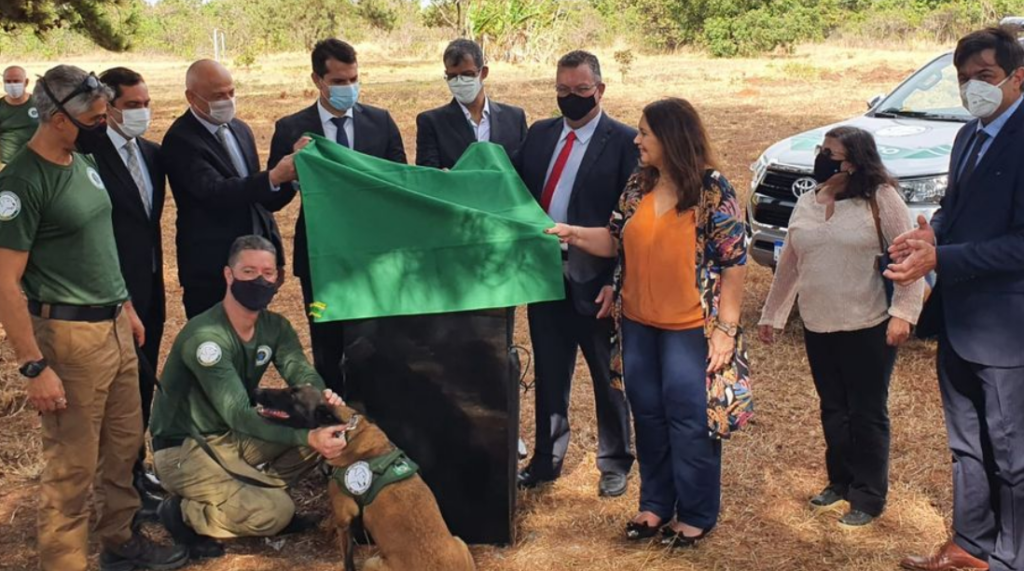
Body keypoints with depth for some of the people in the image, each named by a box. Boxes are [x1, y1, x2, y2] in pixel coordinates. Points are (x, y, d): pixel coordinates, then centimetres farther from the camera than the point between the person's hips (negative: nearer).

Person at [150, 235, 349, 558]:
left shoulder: (275, 327, -2)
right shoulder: (205, 337, -26)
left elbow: (302, 375, -13)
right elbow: (239, 415, -33)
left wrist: (322, 398, -39)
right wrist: (308, 437, -44)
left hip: (233, 437, 8)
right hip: (183, 448, -7)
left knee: (325, 429, -10)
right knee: (275, 513, -22)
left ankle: (257, 492, 5)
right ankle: (184, 514, -1)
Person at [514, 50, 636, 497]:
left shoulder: (623, 142, -9)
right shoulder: (539, 134, 8)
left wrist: (617, 282, -15)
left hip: (595, 284, -4)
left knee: (608, 378, 12)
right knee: (548, 375, 17)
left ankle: (614, 463, 30)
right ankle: (547, 460, 33)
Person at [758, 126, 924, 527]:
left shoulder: (881, 199, -8)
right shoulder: (807, 204, 10)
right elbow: (788, 264, 16)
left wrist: (903, 312, -19)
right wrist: (771, 314, 17)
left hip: (868, 328, -5)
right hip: (818, 328, 6)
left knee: (866, 414, 4)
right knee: (832, 411, 15)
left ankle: (869, 497, 15)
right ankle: (840, 481, 31)